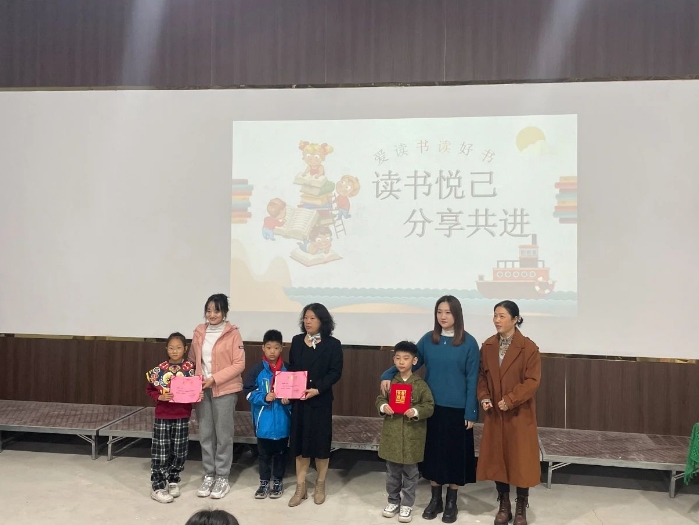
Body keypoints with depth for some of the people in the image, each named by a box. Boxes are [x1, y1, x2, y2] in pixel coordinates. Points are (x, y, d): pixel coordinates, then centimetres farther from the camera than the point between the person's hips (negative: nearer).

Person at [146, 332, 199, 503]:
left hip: (182, 417, 1)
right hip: (163, 416, -1)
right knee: (161, 452, 3)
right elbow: (150, 389, 3)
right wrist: (160, 397, -15)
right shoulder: (160, 369, -6)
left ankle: (173, 481, 30)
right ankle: (158, 486, 14)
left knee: (179, 452, 12)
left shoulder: (191, 368, -4)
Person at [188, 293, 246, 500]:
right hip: (202, 389, 5)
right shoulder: (199, 332, 7)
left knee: (223, 435, 3)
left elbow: (239, 364, -11)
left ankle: (222, 478, 15)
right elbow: (192, 360, 15)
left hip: (225, 390, -5)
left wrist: (215, 379, -17)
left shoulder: (232, 333, -9)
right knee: (205, 434, 10)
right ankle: (209, 475, 23)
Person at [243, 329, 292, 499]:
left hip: (282, 420, 1)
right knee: (264, 453, 12)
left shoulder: (288, 369, -3)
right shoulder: (257, 370, -6)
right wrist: (264, 398, -18)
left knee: (280, 452, 14)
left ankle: (278, 482, 29)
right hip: (264, 420, -1)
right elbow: (248, 392, -4)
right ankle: (264, 482, 28)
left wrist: (288, 399, -15)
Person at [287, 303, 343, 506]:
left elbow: (335, 373, -9)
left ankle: (320, 485, 25)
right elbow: (291, 368, 9)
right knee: (300, 441, 8)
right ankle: (300, 488, 20)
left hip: (321, 400, -3)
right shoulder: (297, 341, 7)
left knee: (320, 442, 6)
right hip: (298, 399, 3)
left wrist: (317, 389, -20)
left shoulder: (333, 344, -5)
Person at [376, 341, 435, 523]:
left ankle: (407, 505, 24)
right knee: (392, 471, 16)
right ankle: (393, 501, 32)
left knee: (410, 472, 10)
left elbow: (429, 406, -7)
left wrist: (416, 412, -23)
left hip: (412, 436, -3)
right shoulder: (390, 382, 1)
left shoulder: (420, 384, -8)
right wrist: (383, 406, -14)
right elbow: (380, 399, 7)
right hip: (392, 434, 3)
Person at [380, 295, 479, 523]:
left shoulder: (468, 342, -7)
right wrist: (388, 375, -12)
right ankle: (435, 499, 28)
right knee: (432, 452, 11)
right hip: (431, 407, 3)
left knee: (455, 453, 7)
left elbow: (472, 379, -6)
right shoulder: (428, 339, 1)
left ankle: (451, 503, 25)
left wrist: (470, 412, -7)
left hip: (457, 409, -3)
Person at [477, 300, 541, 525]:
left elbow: (532, 381, -14)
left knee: (521, 459, 5)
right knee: (496, 458, 10)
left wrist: (510, 400, -20)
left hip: (520, 413, -4)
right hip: (494, 412, 4)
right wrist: (484, 397, -7)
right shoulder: (488, 346, 3)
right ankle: (504, 505, 27)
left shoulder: (528, 347, -12)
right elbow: (482, 376, 8)